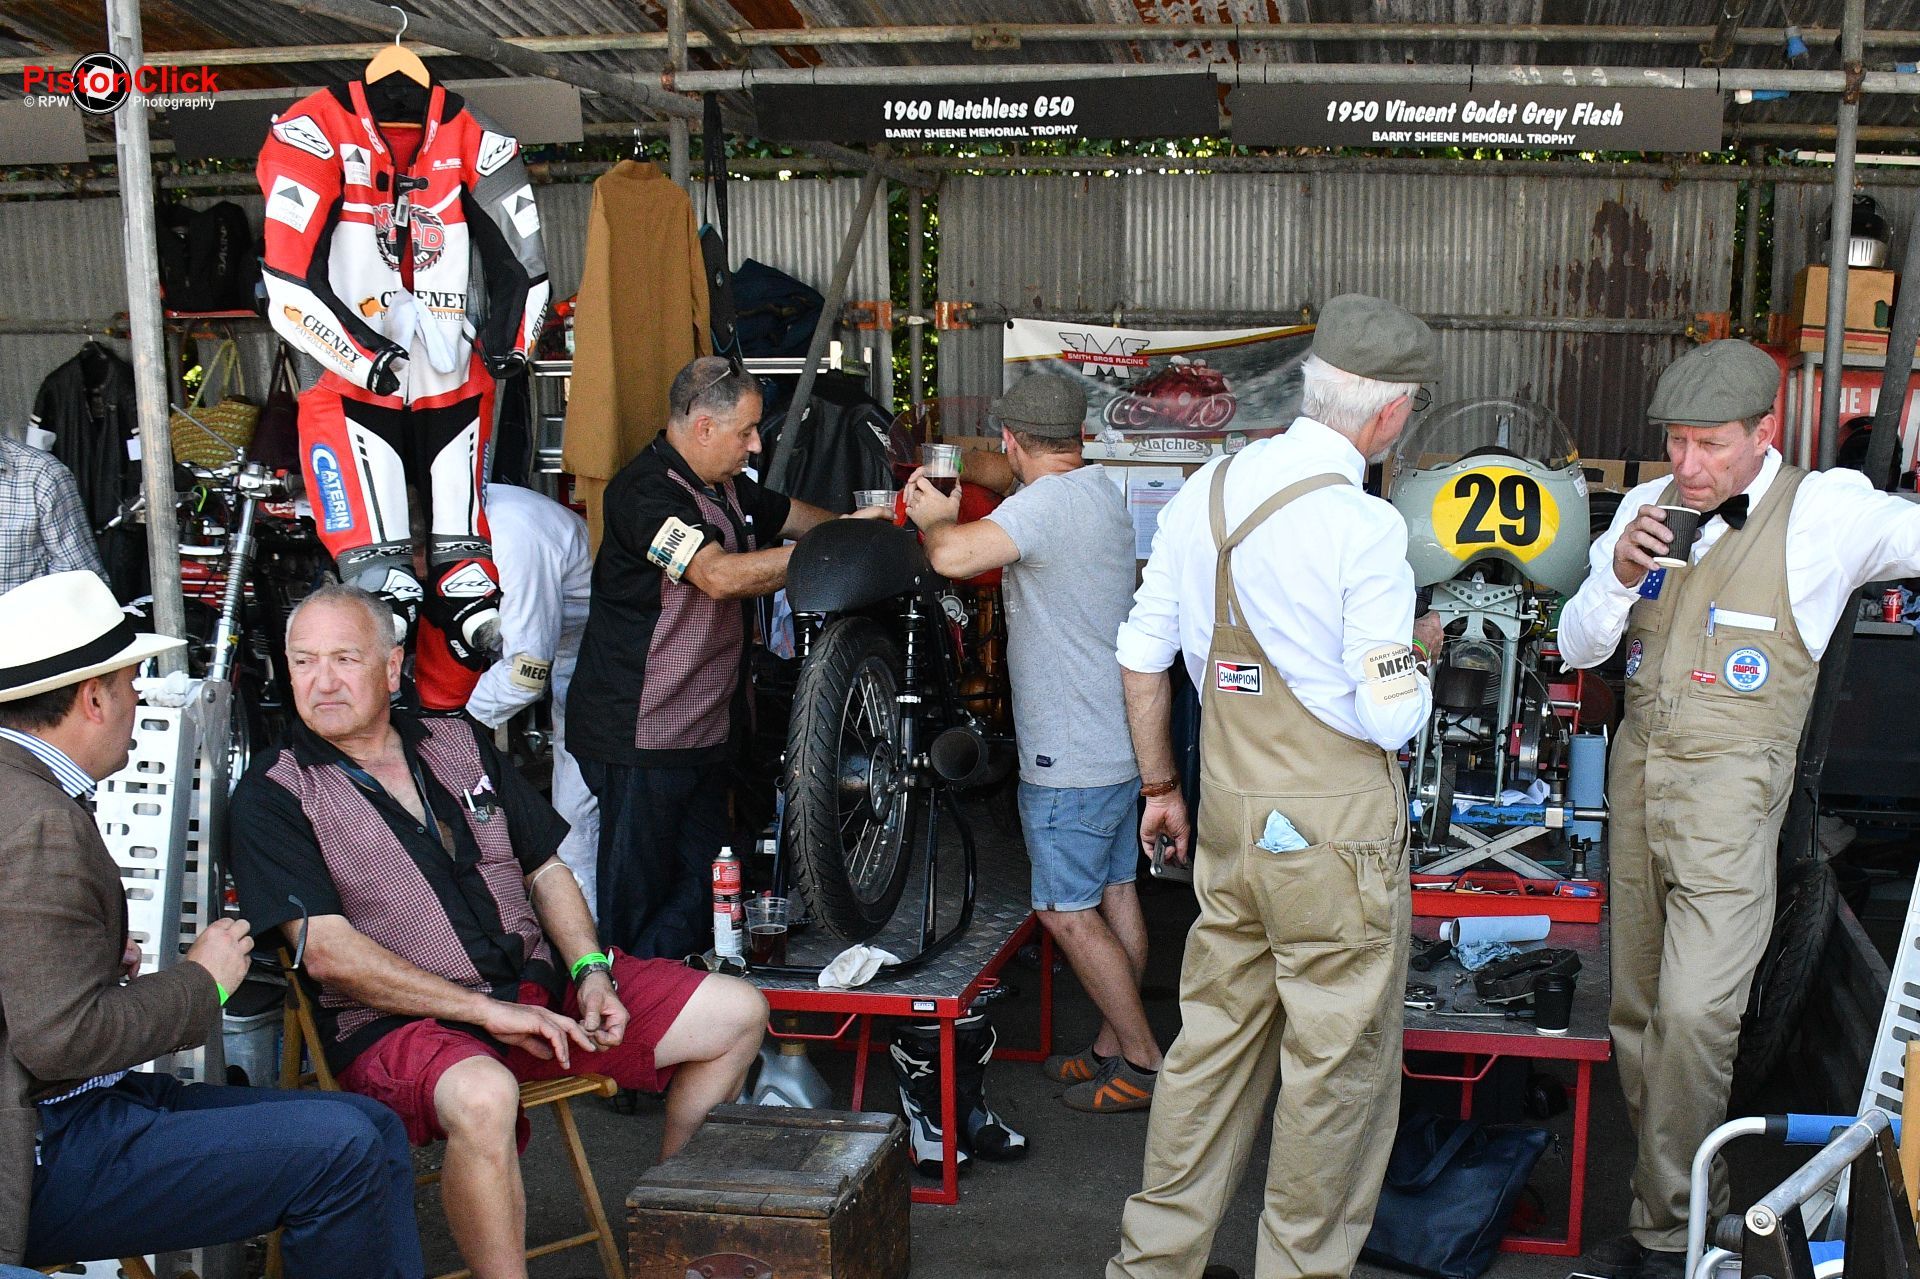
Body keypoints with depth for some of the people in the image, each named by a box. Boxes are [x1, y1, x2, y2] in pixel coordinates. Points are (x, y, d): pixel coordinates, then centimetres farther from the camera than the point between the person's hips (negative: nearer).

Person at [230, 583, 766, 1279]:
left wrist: (591, 972, -2)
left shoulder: (459, 744, 15)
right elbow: (331, 954, -13)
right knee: (481, 1096, -41)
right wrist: (489, 1012, -18)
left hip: (540, 981, 6)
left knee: (737, 1013, -1)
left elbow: (547, 870, 18)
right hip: (397, 1020, -6)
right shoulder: (272, 797, -2)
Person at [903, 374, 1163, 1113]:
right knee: (1115, 894, 15)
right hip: (1121, 742, 10)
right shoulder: (1098, 488, 10)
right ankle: (1112, 1049, 26)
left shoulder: (1047, 504, -21)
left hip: (1070, 758, -10)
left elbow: (954, 556, -34)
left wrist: (933, 518, -13)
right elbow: (1010, 477, 29)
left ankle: (1144, 1062, 6)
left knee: (1067, 911, -1)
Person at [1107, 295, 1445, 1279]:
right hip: (1335, 828, -7)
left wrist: (1160, 785, 20)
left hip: (1229, 814, 7)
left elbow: (1142, 653, 10)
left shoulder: (1206, 491, 3)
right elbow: (1389, 717, -17)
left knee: (1213, 1040, 18)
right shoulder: (1363, 528, -18)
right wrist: (1418, 649, 4)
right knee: (1338, 1065, 10)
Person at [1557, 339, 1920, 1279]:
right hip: (1636, 776, 5)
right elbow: (1577, 649, 7)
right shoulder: (1647, 508, 8)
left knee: (1692, 1013, -14)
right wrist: (1620, 575, -9)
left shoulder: (1824, 512, -6)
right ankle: (1671, 1196, 26)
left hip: (1731, 789, -5)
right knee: (1636, 1013, 10)